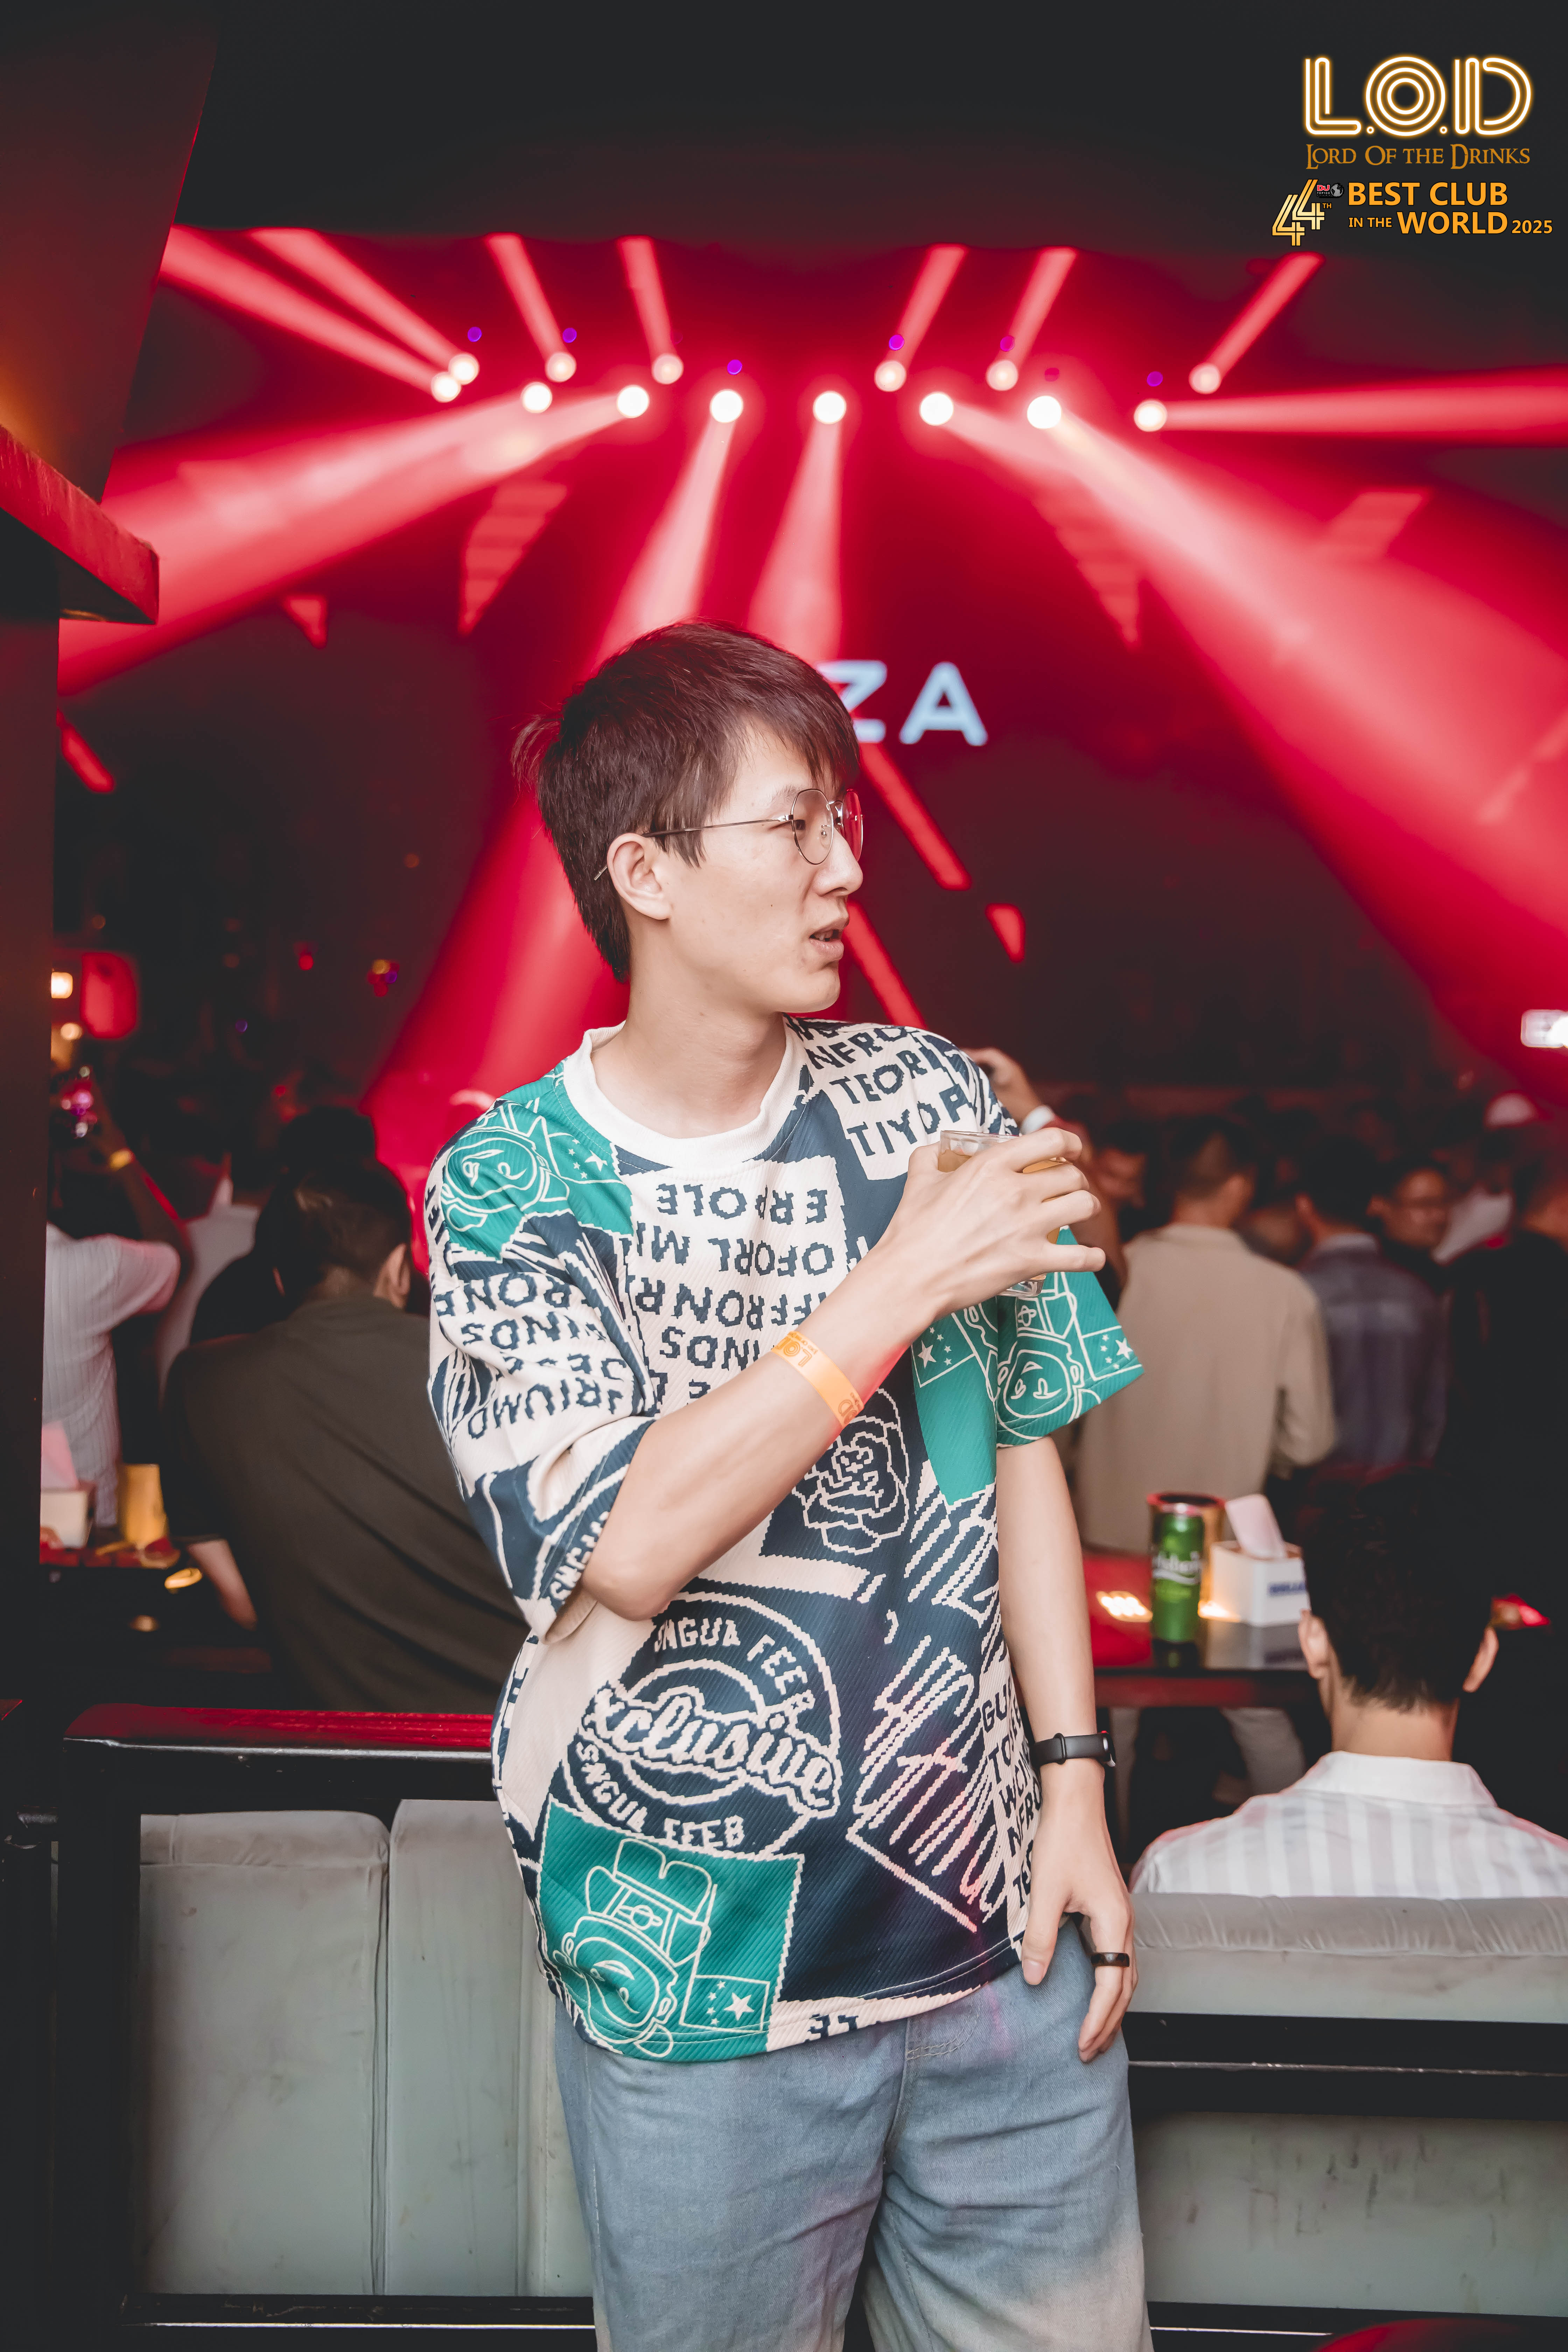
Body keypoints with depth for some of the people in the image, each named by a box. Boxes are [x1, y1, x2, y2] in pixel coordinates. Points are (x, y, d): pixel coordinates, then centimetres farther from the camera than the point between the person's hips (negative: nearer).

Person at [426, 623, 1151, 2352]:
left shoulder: (927, 1099, 1)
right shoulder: (512, 1188, -9)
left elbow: (1022, 1453, 6)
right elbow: (626, 1549, -21)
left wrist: (1074, 1780, 1)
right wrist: (906, 1281, -22)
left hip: (1001, 1940, 3)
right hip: (699, 1984, -3)